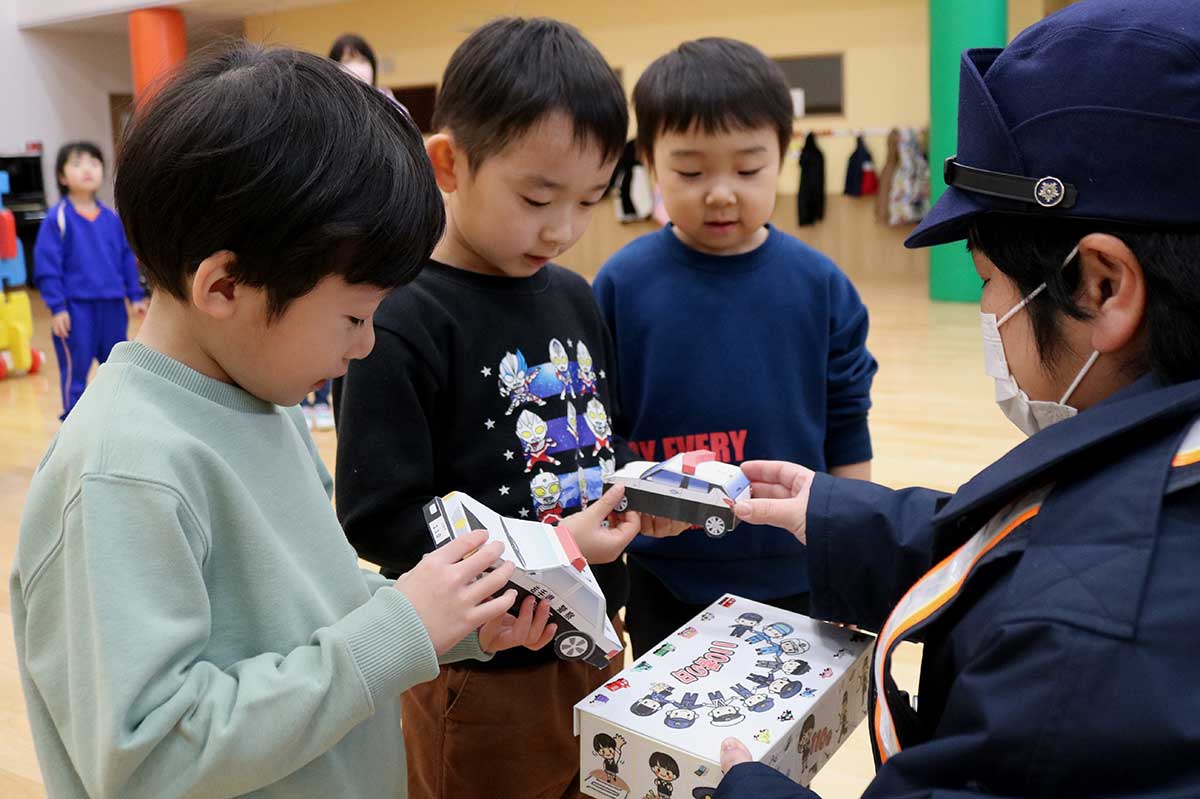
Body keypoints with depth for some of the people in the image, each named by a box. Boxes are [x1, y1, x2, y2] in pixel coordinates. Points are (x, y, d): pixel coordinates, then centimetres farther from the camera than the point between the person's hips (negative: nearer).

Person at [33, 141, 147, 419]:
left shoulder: (111, 218, 5)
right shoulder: (57, 219, -8)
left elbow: (127, 259, 13)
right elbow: (47, 266, -9)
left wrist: (136, 296, 10)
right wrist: (57, 307, -12)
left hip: (113, 305, 5)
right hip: (76, 308, -5)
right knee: (75, 370, 4)